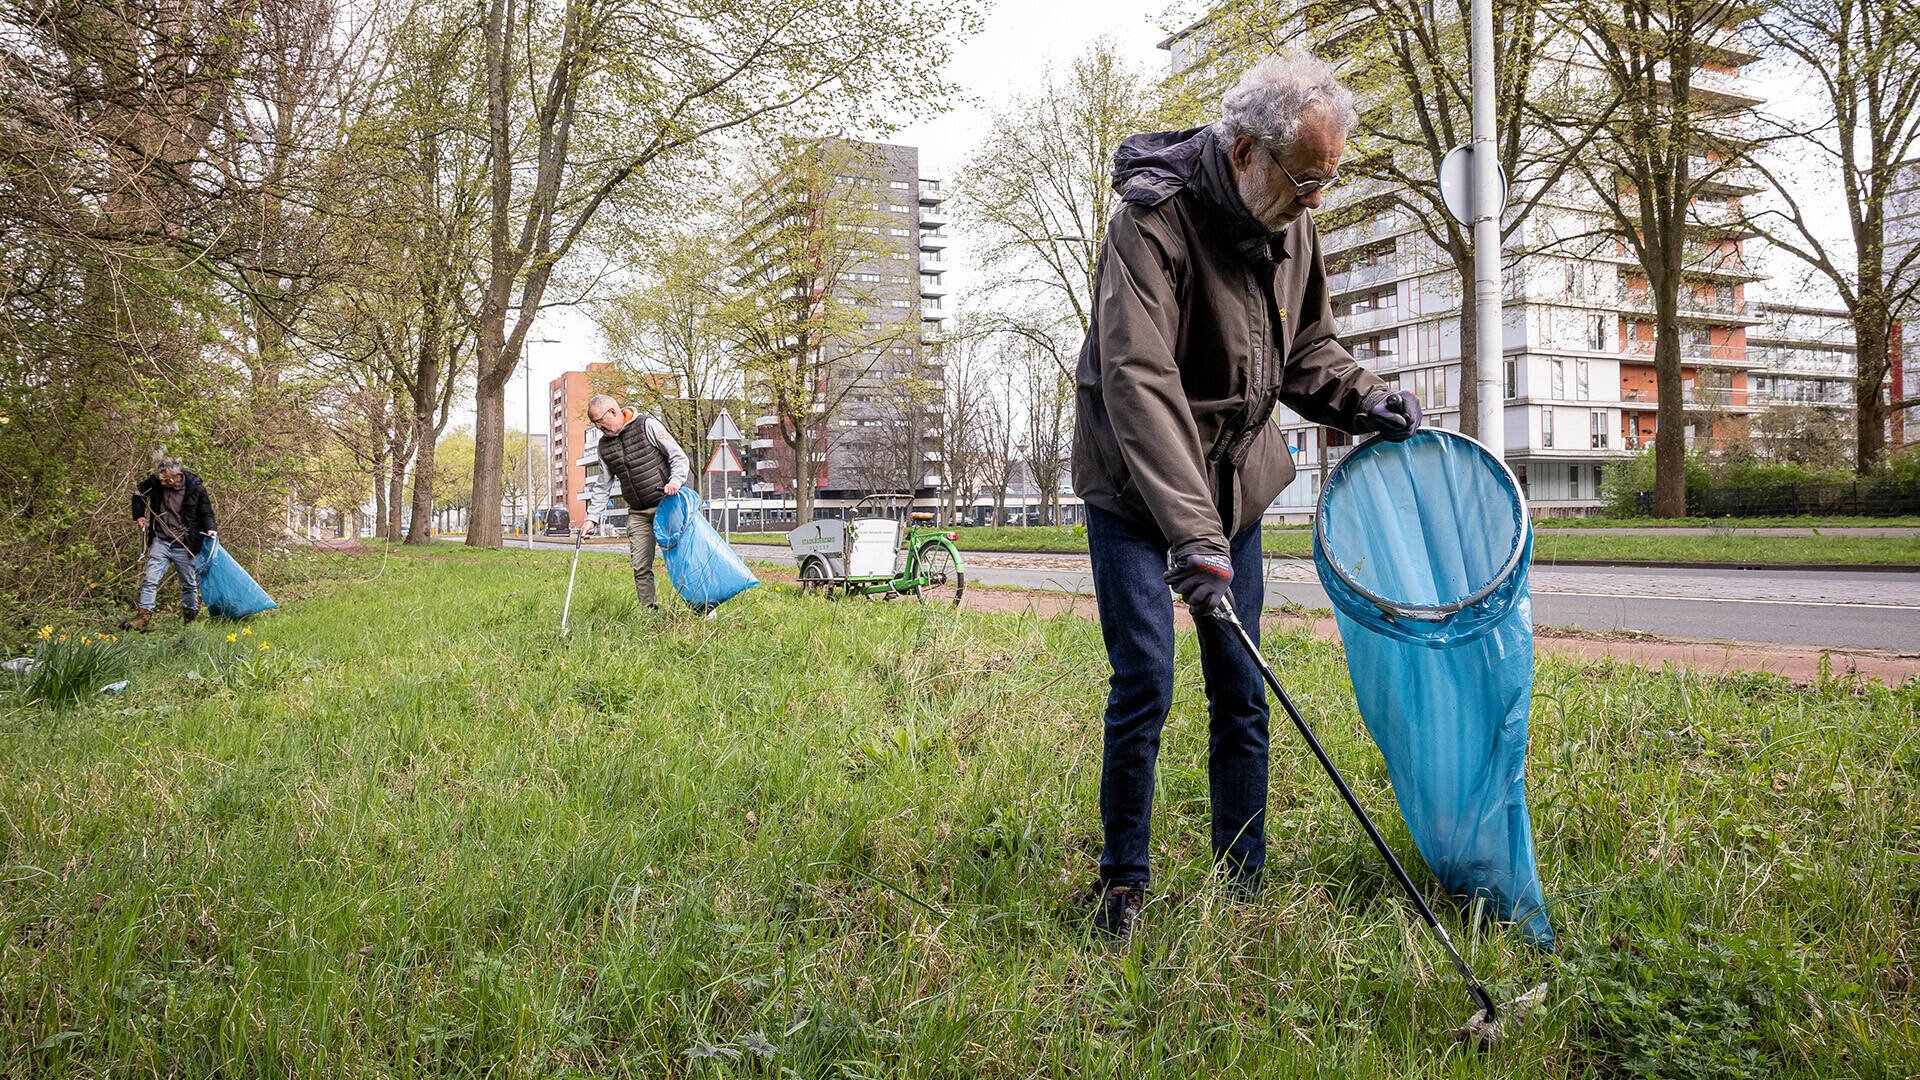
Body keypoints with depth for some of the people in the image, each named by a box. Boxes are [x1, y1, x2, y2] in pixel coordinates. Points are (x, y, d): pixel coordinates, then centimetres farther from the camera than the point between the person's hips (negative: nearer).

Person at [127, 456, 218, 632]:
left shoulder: (195, 488, -11)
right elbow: (139, 493, 18)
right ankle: (143, 617, -8)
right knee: (150, 581, -7)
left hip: (184, 546, -1)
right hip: (160, 542, 2)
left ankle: (191, 616, 25)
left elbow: (206, 513, -1)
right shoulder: (155, 482, -4)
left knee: (189, 584, 11)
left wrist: (210, 529, -21)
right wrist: (139, 515, 8)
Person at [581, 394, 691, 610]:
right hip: (638, 513, 5)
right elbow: (604, 487, 17)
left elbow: (679, 457, -6)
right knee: (641, 567, -2)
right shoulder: (604, 444, 10)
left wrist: (675, 481, -24)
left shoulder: (647, 425, -6)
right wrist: (591, 518, 9)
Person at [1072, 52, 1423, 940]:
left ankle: (1243, 883, 20)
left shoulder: (1292, 229, 0)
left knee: (1241, 694, 7)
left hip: (1233, 488, 6)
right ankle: (1121, 883, 11)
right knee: (1144, 685, -8)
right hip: (1134, 493, -6)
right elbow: (1138, 381, -34)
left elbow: (1305, 348, 16)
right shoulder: (1153, 220, -23)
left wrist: (1363, 400, -6)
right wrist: (1190, 534, -42)